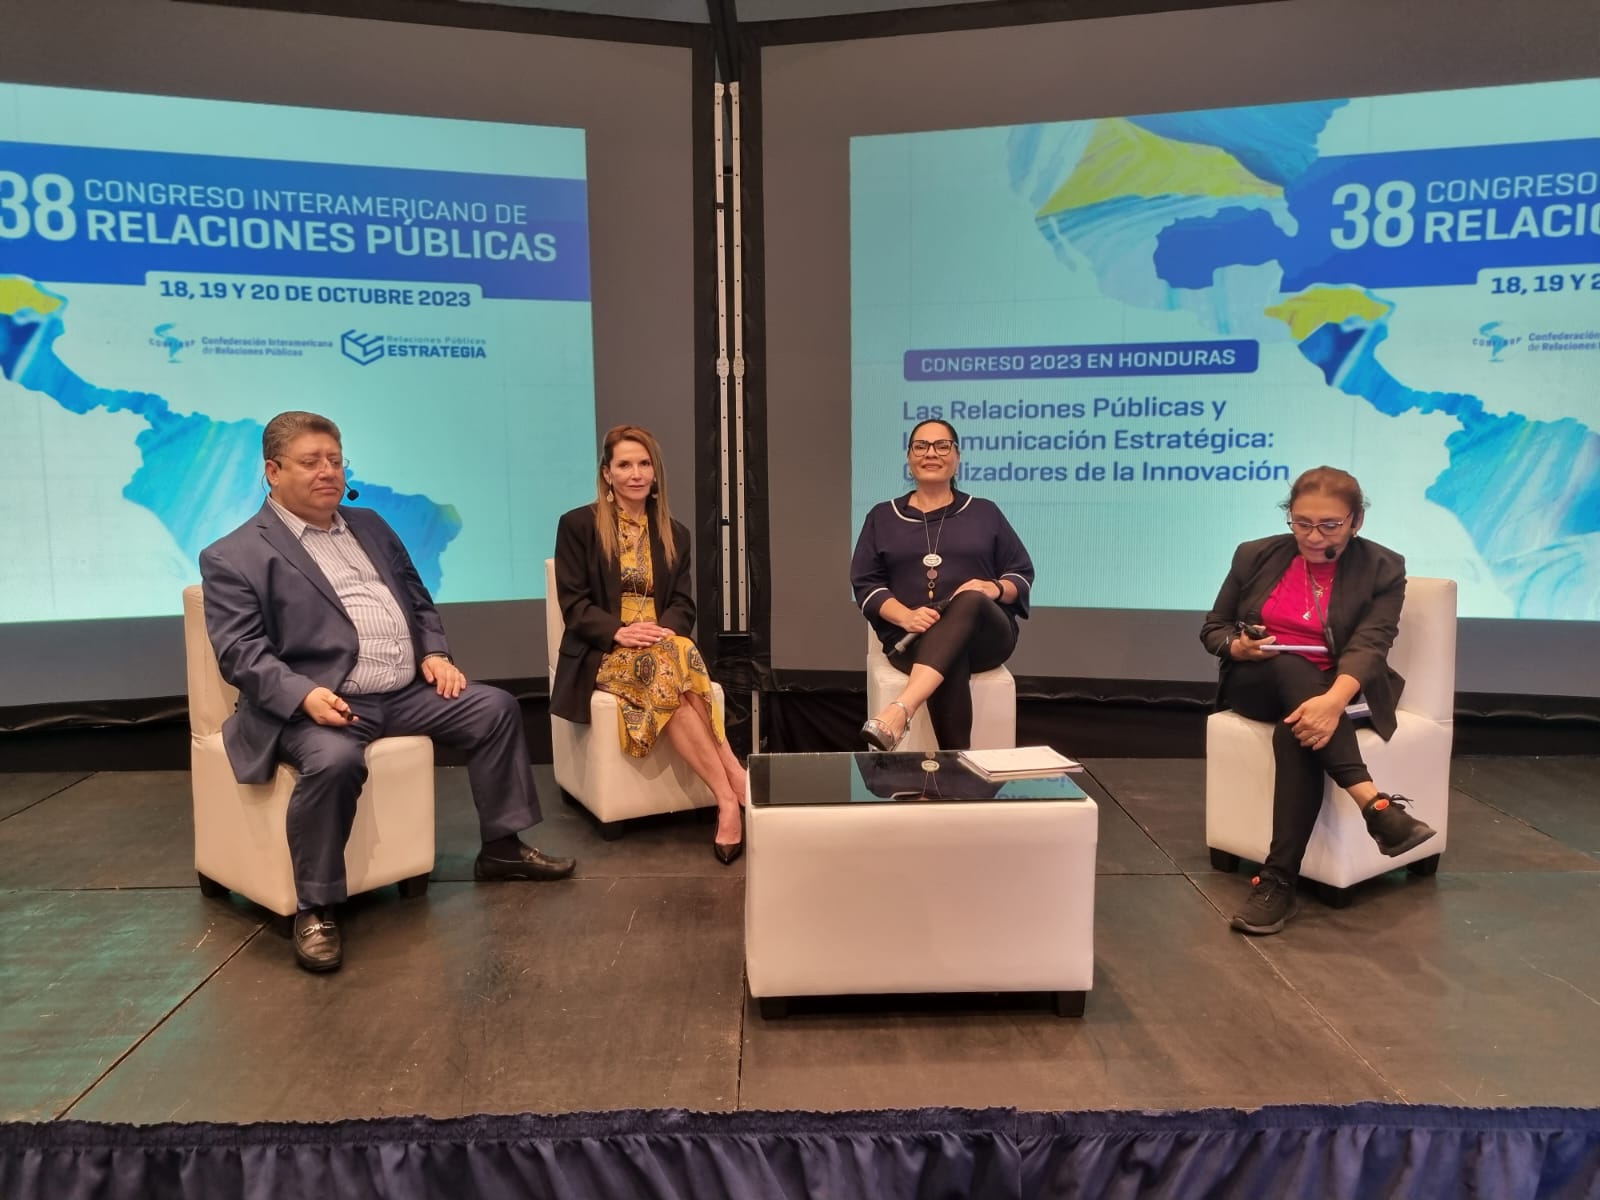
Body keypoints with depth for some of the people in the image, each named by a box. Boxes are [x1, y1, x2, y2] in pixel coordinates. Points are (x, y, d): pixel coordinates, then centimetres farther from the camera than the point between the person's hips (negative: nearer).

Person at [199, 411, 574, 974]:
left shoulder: (369, 525, 19)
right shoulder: (233, 556, -1)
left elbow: (419, 601, 22)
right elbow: (240, 650, -10)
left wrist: (434, 654, 3)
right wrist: (305, 695, -26)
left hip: (406, 692, 7)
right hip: (320, 703, -6)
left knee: (496, 707, -3)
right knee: (334, 760, -36)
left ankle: (502, 847, 11)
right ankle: (315, 908, -17)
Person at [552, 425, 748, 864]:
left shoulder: (675, 533, 17)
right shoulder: (577, 525, 4)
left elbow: (683, 603, 9)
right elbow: (574, 605, -3)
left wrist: (666, 630, -15)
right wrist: (619, 631, -21)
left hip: (662, 644, 3)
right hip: (603, 653, -3)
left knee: (674, 665, -37)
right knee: (669, 675, -36)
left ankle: (728, 802, -38)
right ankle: (737, 788, -37)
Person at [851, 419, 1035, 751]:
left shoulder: (985, 512, 17)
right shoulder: (882, 516, 16)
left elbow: (1023, 573, 14)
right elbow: (866, 584, 7)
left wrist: (996, 588, -12)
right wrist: (906, 616, -14)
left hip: (983, 634, 0)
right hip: (912, 637, 0)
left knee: (970, 599, -38)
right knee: (951, 664, -38)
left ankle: (900, 710, -55)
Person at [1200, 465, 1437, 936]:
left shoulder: (1382, 568, -2)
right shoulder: (1256, 556, 5)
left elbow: (1369, 645, -17)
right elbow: (1212, 628, 12)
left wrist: (1332, 700, -38)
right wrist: (1238, 647, -14)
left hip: (1338, 692, -2)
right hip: (1256, 684, 2)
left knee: (1297, 733, -37)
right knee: (1287, 666, -35)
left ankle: (1277, 881, -35)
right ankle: (1373, 802, -42)